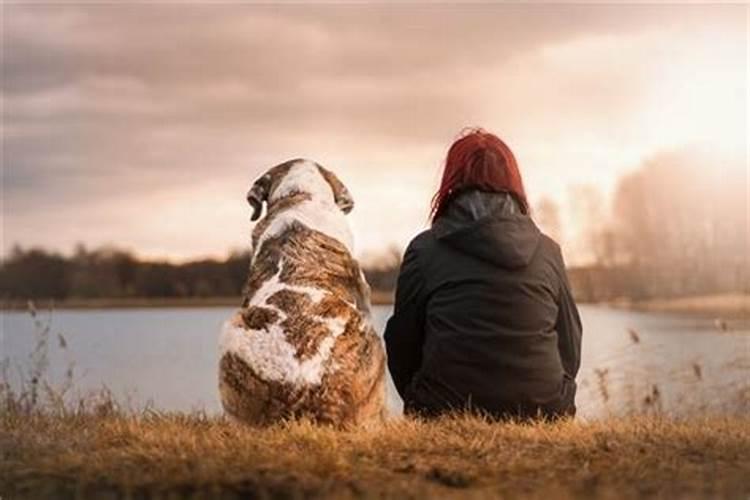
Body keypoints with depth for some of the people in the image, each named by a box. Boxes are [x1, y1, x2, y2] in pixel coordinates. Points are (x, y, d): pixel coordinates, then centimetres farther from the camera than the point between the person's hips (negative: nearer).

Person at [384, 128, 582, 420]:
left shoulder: (424, 250, 0)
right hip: (542, 414, 3)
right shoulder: (548, 251, 7)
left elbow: (402, 347, 6)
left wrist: (423, 408, 22)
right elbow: (570, 351, 12)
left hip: (447, 417, -3)